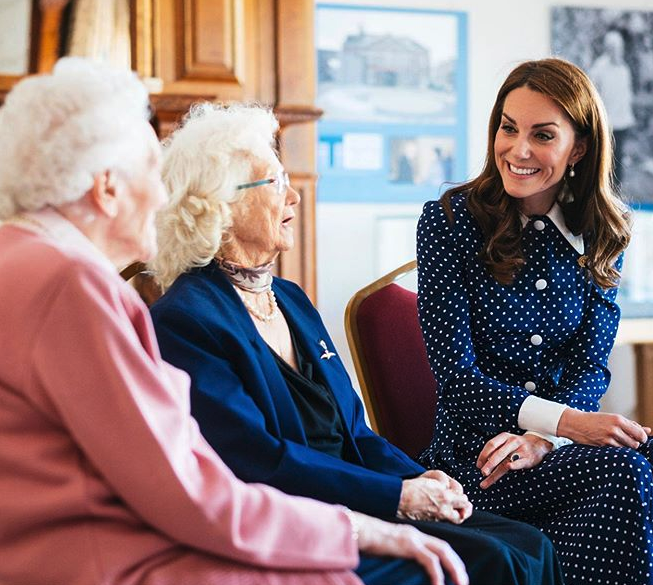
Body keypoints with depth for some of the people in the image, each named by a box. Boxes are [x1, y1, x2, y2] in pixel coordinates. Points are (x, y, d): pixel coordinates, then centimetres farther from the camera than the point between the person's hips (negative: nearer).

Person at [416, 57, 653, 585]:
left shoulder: (603, 233, 8)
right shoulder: (450, 220, -3)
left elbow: (591, 363, 2)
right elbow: (455, 370, -9)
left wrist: (542, 439, -20)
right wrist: (560, 421, -23)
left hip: (567, 439, 4)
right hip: (472, 447, -4)